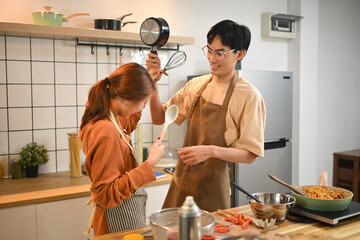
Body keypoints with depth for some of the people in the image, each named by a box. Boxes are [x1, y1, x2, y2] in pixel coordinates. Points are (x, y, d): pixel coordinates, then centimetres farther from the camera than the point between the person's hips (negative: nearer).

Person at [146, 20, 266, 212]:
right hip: (181, 183, 5)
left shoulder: (249, 96, -13)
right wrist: (153, 82, -6)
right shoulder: (196, 85, 4)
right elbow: (159, 118, 7)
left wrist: (211, 151, -28)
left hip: (212, 189, -5)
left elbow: (250, 154, -13)